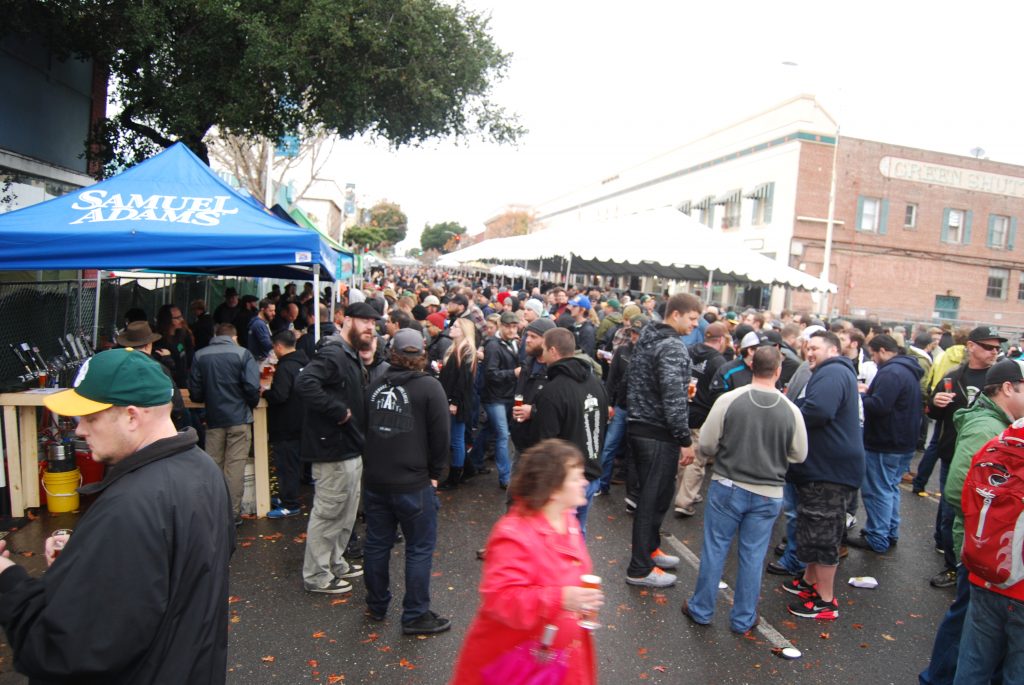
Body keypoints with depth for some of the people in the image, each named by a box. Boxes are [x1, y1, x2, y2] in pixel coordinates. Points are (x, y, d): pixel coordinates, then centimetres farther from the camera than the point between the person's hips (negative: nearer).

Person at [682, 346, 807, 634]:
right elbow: (799, 455, 2)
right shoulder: (791, 410, -10)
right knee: (752, 556, 13)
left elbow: (706, 444, -9)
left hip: (727, 487, -1)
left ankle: (701, 609, 25)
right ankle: (743, 618, 27)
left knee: (714, 549, 12)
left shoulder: (729, 400, -15)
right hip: (769, 494, 1)